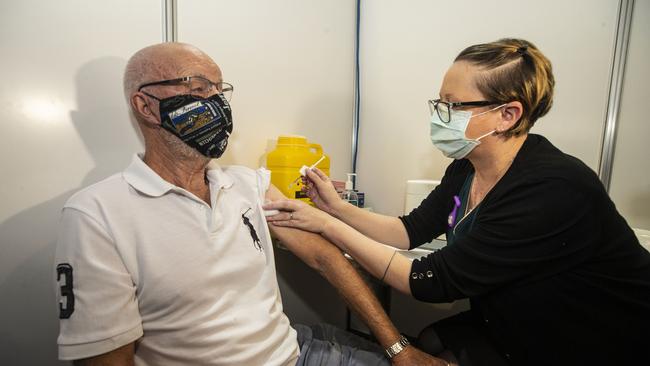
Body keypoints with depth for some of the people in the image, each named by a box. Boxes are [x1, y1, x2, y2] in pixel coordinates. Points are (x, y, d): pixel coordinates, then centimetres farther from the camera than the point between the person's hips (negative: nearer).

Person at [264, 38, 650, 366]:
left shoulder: (552, 192, -31)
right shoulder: (467, 168, -7)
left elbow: (432, 281, -30)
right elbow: (411, 231, 0)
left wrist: (326, 225, -27)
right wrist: (337, 208, -13)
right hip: (509, 332, 6)